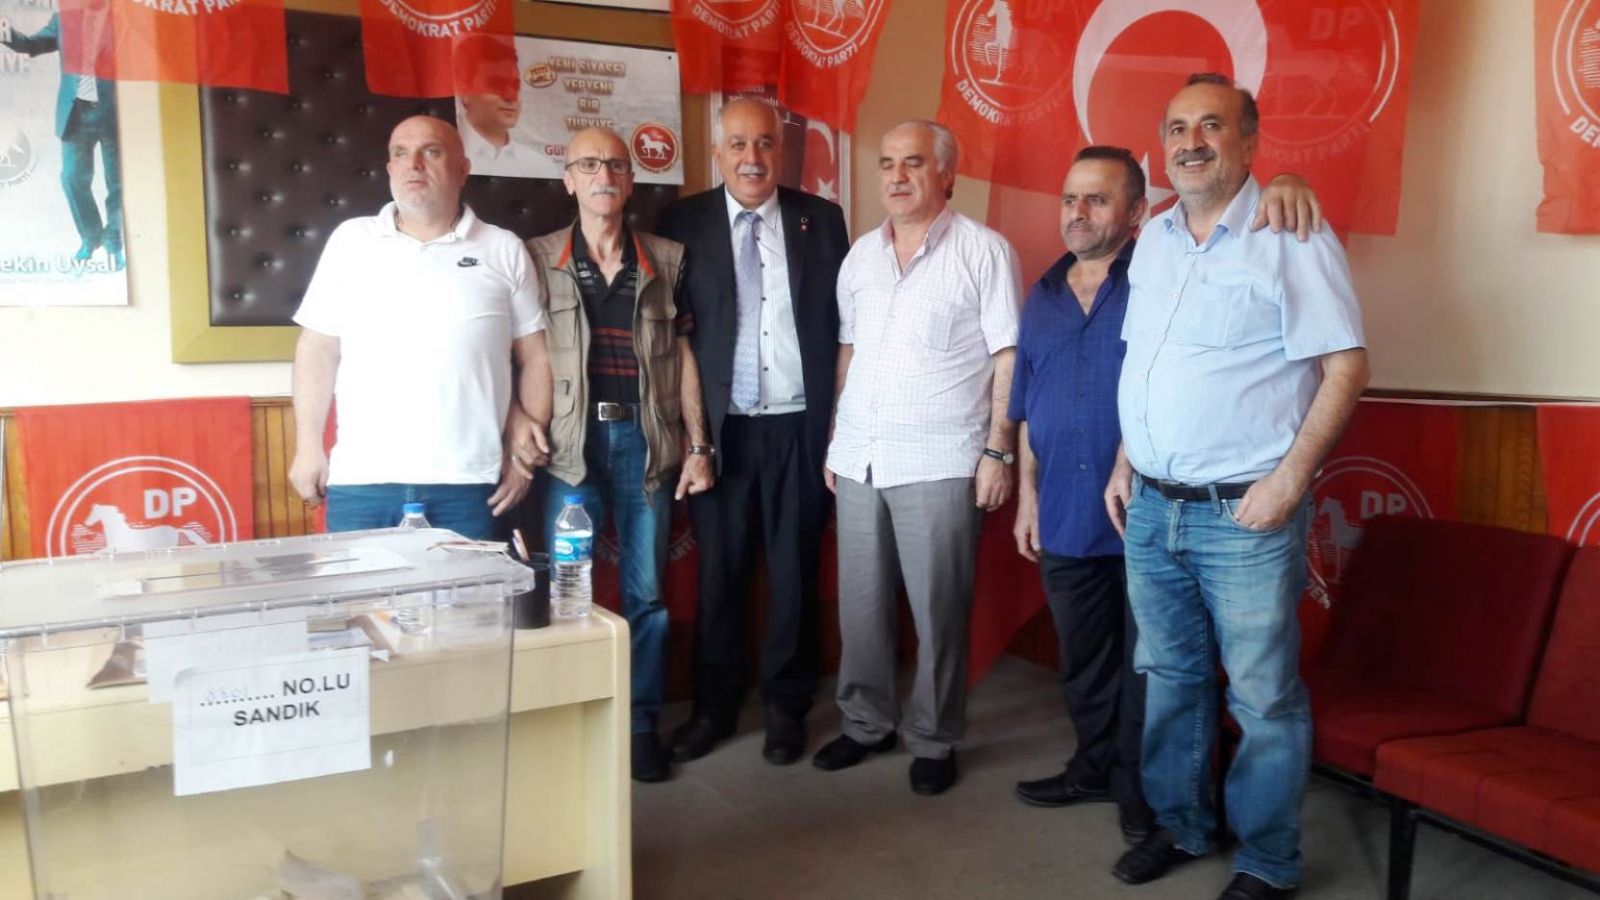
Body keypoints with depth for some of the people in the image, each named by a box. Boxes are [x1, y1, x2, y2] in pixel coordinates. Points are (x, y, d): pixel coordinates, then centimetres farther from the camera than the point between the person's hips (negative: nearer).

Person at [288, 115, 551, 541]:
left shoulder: (504, 250, 8)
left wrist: (526, 446, 2)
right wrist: (309, 446, 5)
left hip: (468, 484, 0)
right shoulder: (351, 240, 10)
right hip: (361, 481, 1)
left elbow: (534, 358, 10)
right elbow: (319, 349, 11)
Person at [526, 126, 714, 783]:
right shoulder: (538, 259, 5)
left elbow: (683, 355, 8)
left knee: (647, 592, 6)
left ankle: (643, 724, 19)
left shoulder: (666, 261, 8)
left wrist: (697, 446, 4)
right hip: (571, 442, -1)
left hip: (646, 440, 1)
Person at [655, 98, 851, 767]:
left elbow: (845, 324, 6)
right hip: (720, 428, 0)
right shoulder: (683, 223, 3)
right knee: (719, 572, 9)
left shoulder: (821, 219, 5)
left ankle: (786, 707, 25)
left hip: (800, 428, 1)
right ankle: (713, 707, 24)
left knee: (795, 572, 9)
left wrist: (843, 420, 1)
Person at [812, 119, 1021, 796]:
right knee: (861, 602, 11)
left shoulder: (984, 251, -3)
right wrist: (835, 438, 12)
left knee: (939, 608, 3)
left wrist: (998, 450, -11)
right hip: (858, 460, 5)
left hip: (941, 462, -5)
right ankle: (866, 722, 28)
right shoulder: (861, 255, 13)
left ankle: (935, 739, 20)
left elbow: (1008, 359, -5)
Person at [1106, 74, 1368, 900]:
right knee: (1168, 677, 17)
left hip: (1245, 514, -6)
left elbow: (1345, 366, -11)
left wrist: (1292, 475, -17)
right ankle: (1178, 825, 34)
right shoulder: (1153, 241, 12)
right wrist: (1125, 458, 12)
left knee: (1263, 698, 4)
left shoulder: (1290, 237, -9)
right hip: (1151, 508, 6)